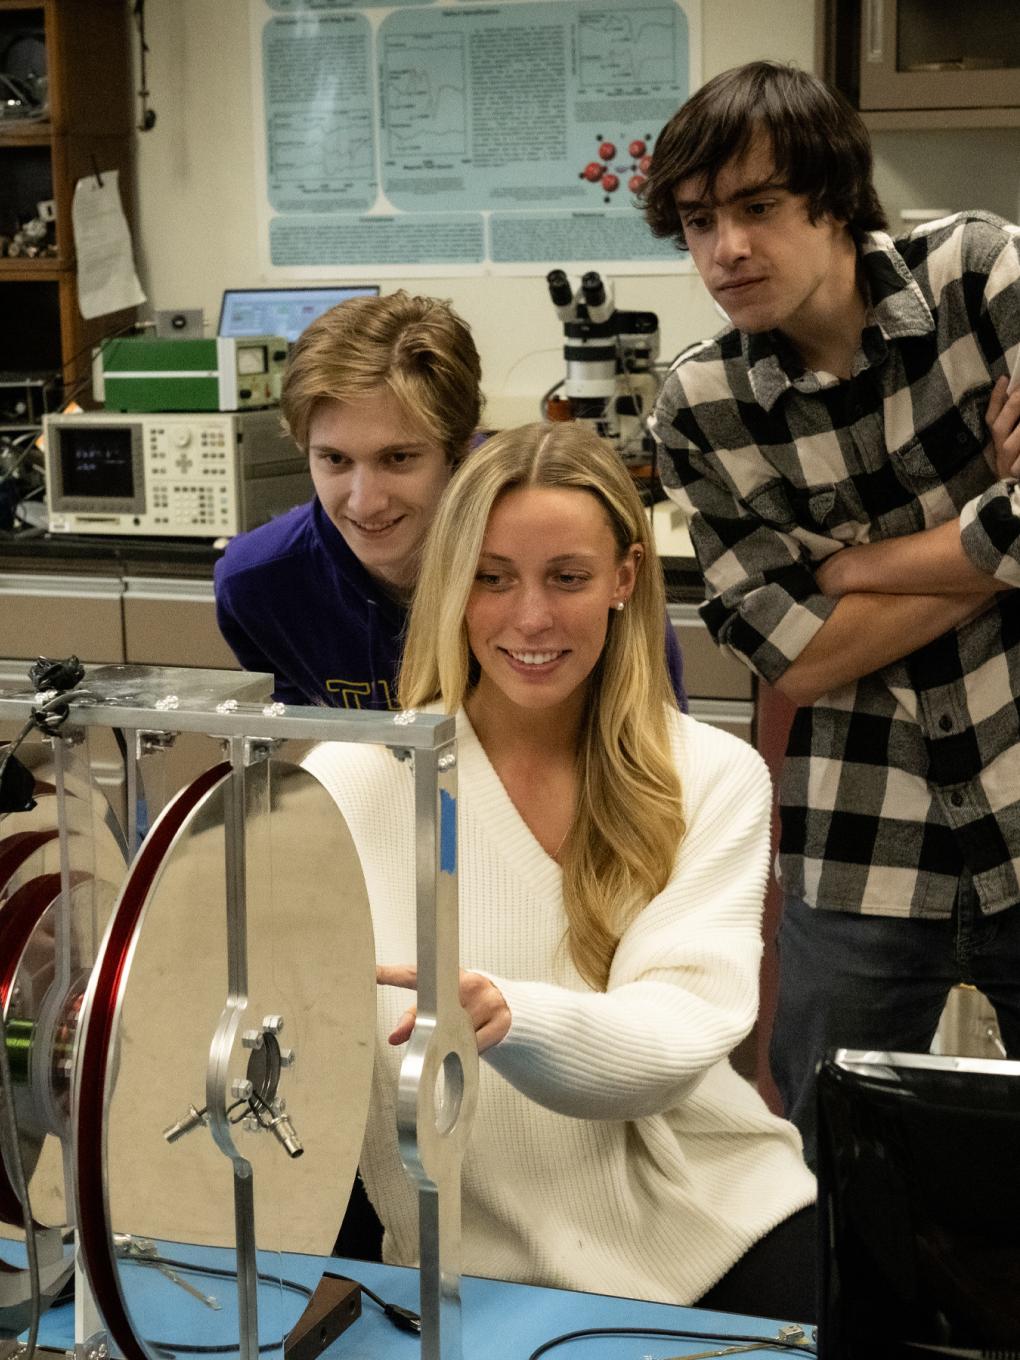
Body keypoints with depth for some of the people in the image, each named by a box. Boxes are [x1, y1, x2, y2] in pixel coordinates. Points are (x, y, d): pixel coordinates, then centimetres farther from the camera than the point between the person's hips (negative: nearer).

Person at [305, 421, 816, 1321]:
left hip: (715, 1229, 1)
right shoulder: (356, 780, -1)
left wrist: (508, 1019, -31)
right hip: (481, 1258, -1)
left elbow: (685, 1027, -12)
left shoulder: (716, 779, 2)